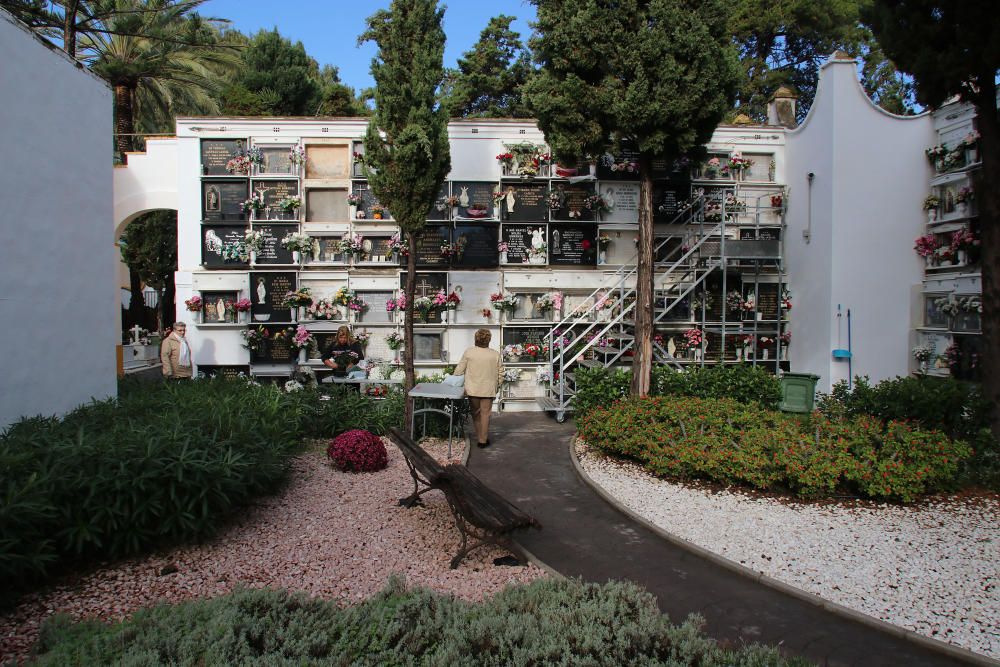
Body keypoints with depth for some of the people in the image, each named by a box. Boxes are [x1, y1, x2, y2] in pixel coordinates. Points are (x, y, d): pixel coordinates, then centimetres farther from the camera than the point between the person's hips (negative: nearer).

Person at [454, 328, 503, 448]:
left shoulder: (468, 352, -7)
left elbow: (459, 370, -2)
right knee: (485, 414, 7)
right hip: (488, 390, 0)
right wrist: (497, 385, 17)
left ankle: (479, 437, 21)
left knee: (476, 414, 14)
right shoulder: (495, 354, -3)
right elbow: (500, 373, 3)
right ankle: (483, 440, 8)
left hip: (472, 389, 0)